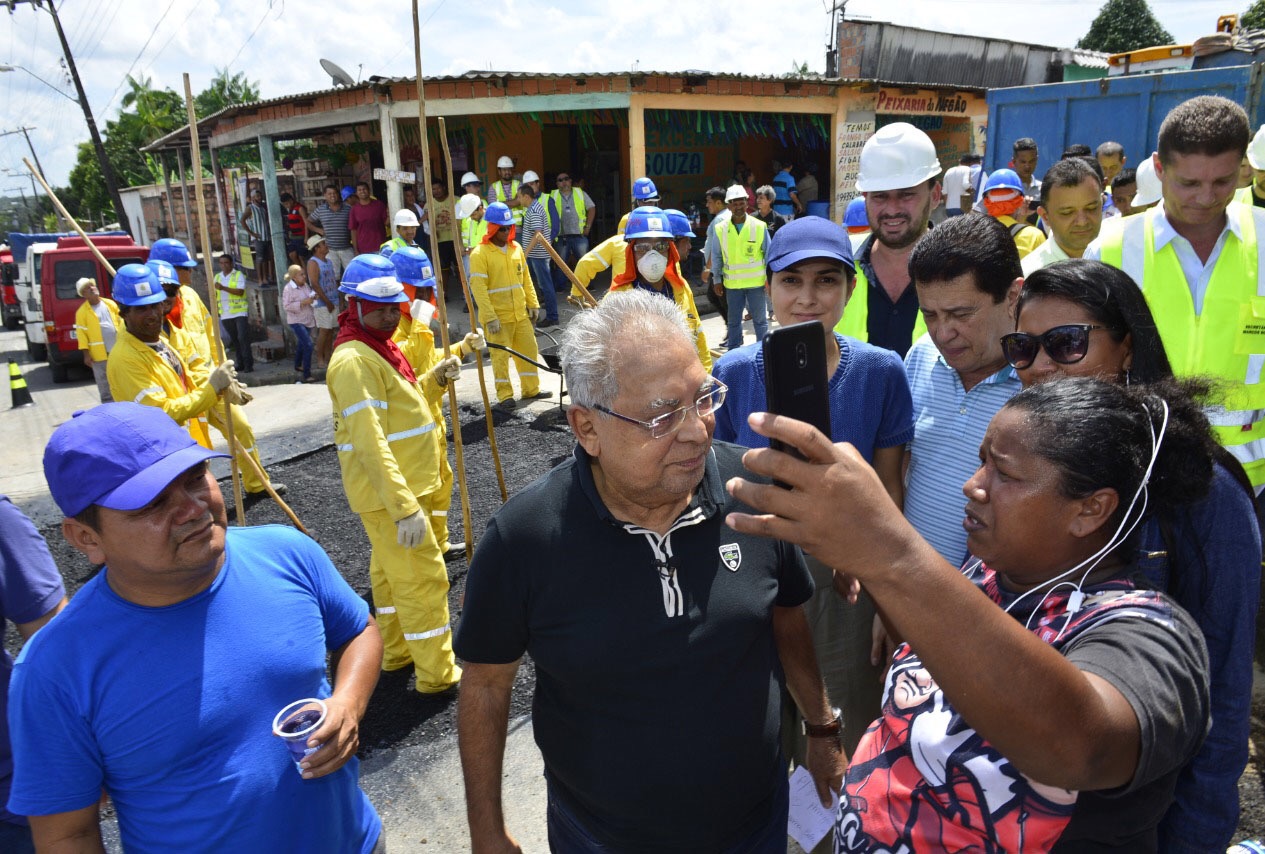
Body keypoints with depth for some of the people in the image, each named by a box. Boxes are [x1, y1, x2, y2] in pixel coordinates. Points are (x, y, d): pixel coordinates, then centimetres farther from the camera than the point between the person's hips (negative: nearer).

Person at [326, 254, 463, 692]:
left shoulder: (381, 347, 10)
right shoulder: (353, 360, -22)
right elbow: (370, 444, -29)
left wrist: (434, 377, 3)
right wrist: (406, 508, -32)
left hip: (397, 486, 10)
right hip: (388, 493, -10)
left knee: (391, 569, 21)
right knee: (424, 577, -3)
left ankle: (396, 651, 36)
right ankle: (437, 674, 9)